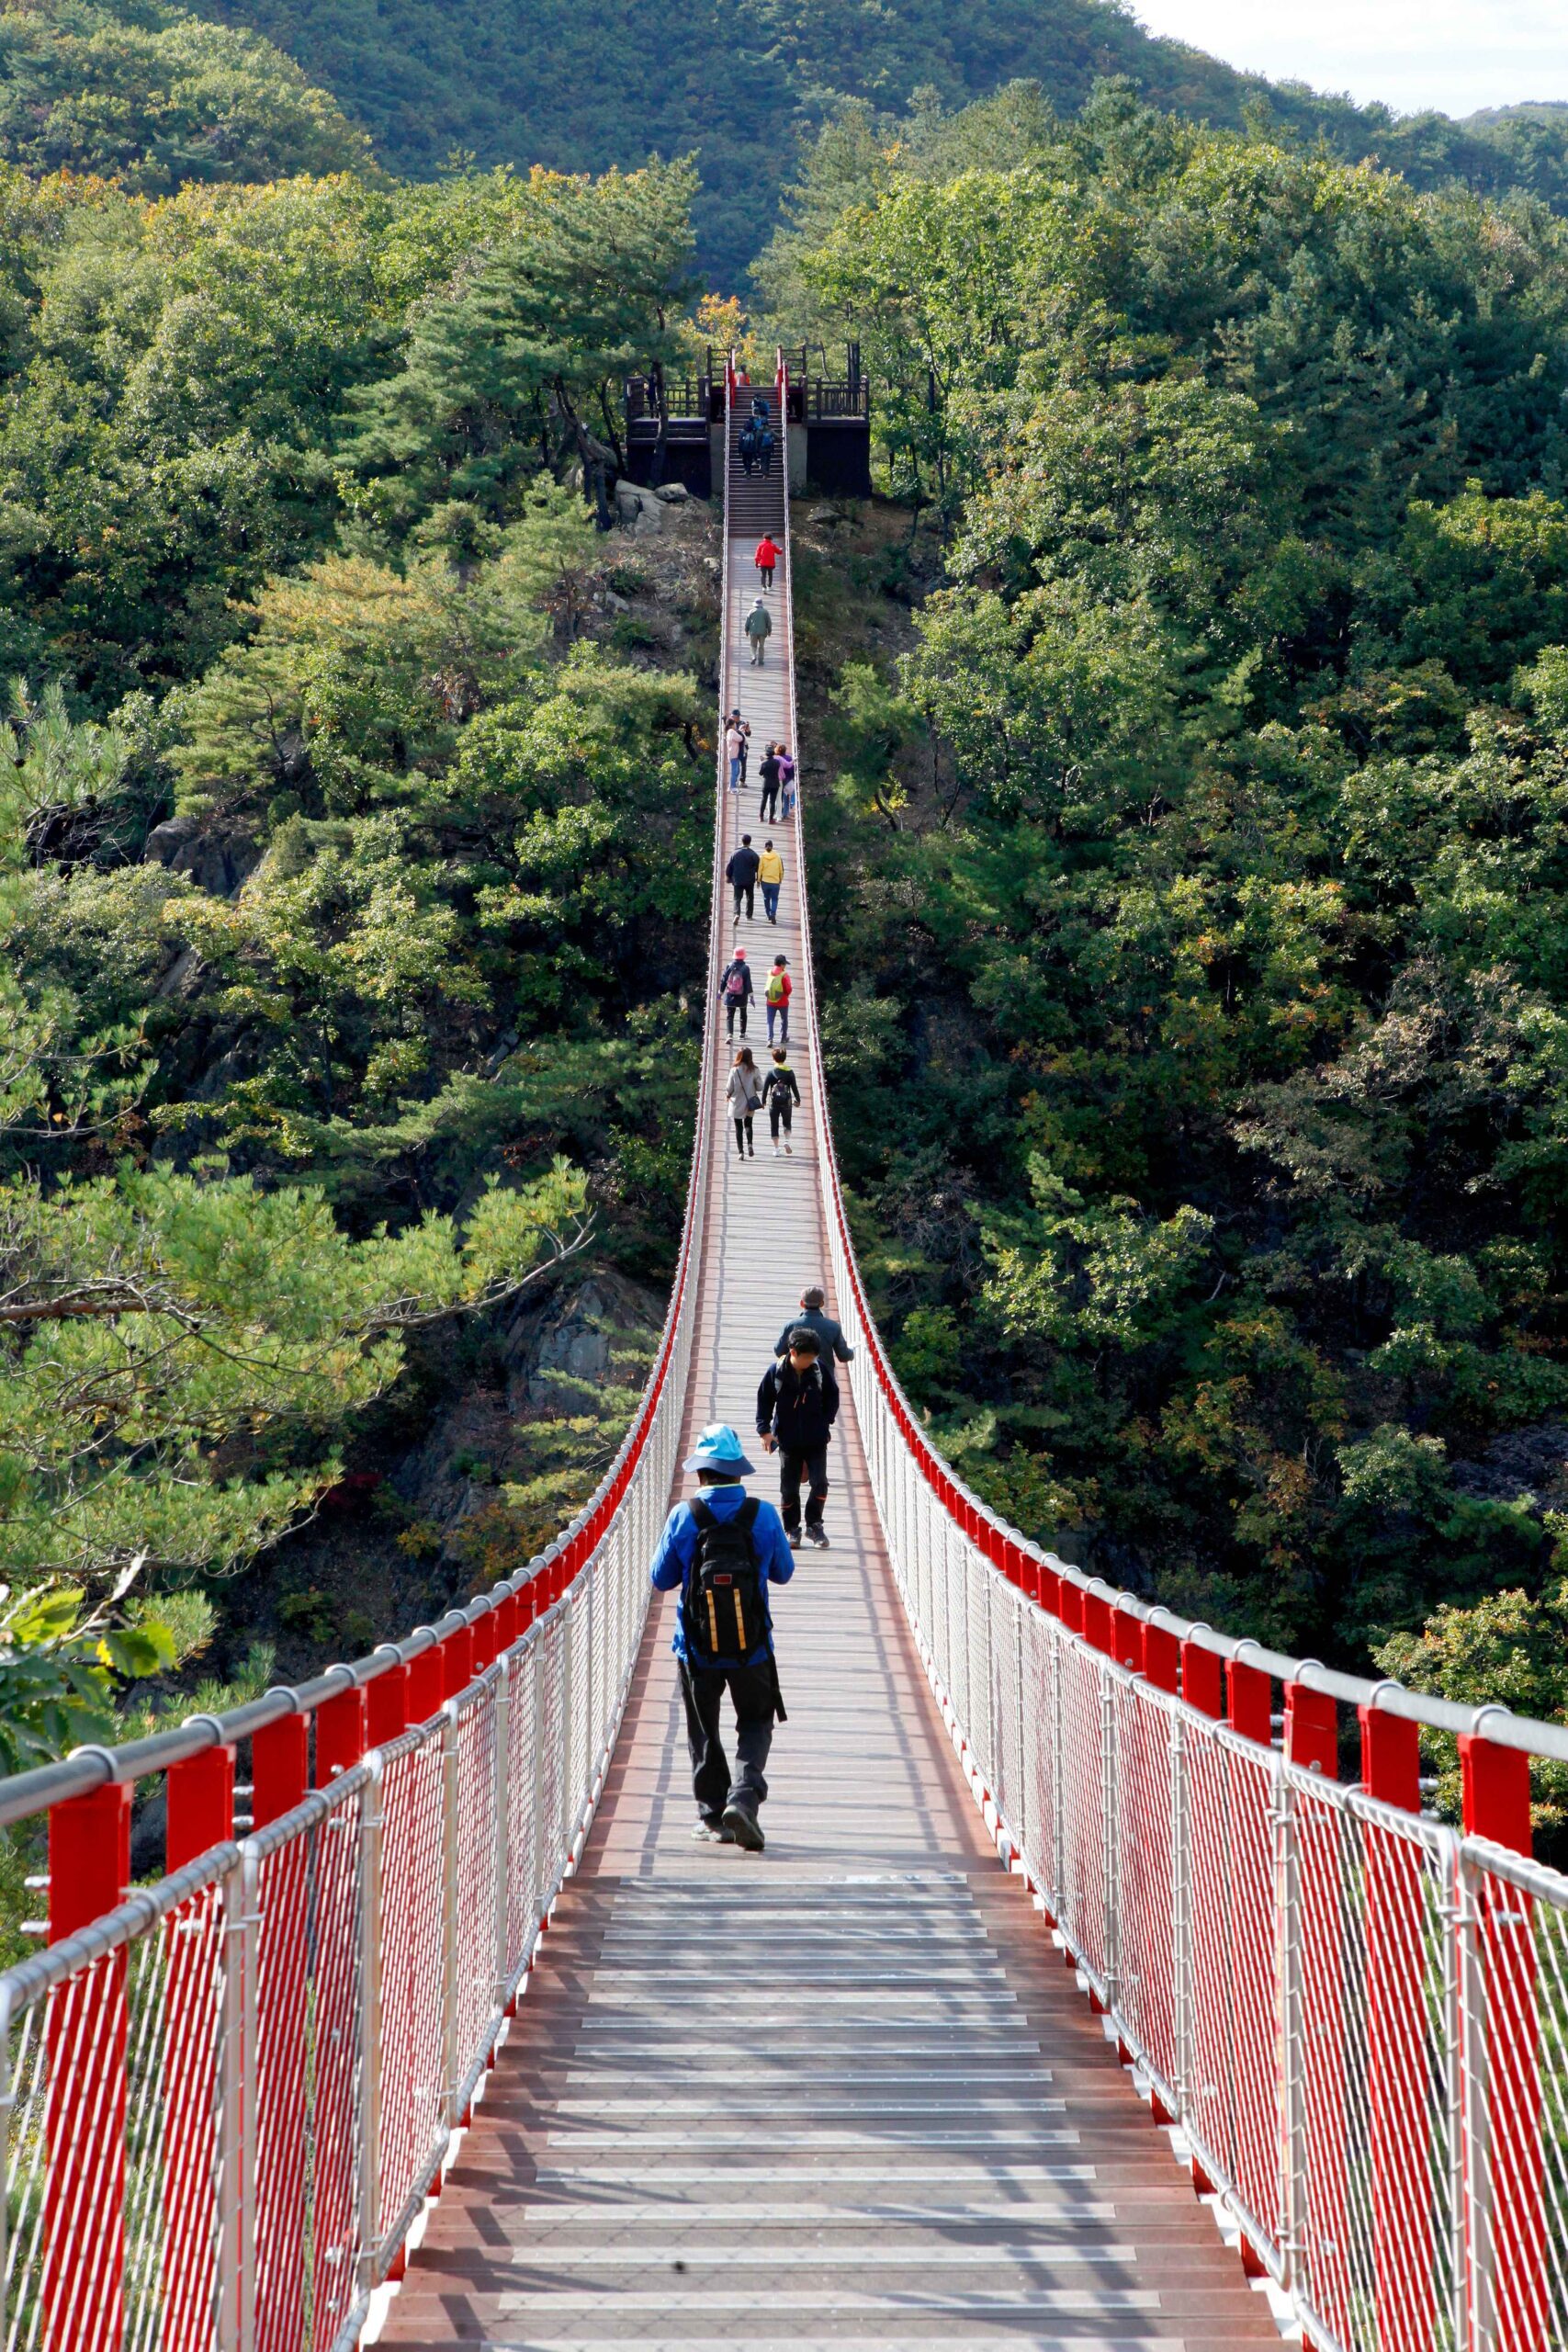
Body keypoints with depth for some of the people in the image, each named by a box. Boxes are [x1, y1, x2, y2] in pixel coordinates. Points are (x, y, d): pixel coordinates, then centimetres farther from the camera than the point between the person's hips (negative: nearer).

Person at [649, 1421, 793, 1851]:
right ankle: (743, 1796, -8)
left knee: (703, 1732, 15)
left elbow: (660, 1579, 0)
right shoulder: (764, 1514, -7)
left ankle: (713, 1815, 17)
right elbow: (783, 1572, 7)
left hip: (697, 1648, 0)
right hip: (752, 1648, 0)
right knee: (755, 1724, 14)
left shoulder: (683, 1516, -10)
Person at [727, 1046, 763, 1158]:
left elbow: (729, 1088, -9)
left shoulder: (734, 1070, -14)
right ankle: (750, 1144, -2)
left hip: (737, 1104, -2)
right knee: (748, 1124, 21)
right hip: (750, 1103, 2)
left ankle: (741, 1151, 4)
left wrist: (728, 1094, 13)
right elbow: (760, 1087, -6)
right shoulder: (754, 1070, -10)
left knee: (739, 1128, 10)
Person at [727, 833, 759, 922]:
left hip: (737, 881, 1)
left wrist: (728, 876, 15)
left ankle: (737, 914, -22)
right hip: (749, 881, -1)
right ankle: (749, 915, 22)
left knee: (737, 898, 1)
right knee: (750, 898, 17)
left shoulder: (734, 853, -1)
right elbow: (758, 867, -7)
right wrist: (758, 878, 7)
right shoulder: (753, 854, -8)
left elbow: (729, 866, 3)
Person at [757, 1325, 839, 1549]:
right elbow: (764, 1401, 1)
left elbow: (833, 1397, 8)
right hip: (788, 1440, 0)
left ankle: (814, 1524, 11)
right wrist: (764, 1430, -5)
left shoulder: (821, 1369, -6)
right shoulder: (776, 1372, -9)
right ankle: (792, 1529, 18)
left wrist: (826, 1421, 0)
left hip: (816, 1439, 0)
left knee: (819, 1482, -7)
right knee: (789, 1488, 5)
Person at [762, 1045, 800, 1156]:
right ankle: (787, 1140, -7)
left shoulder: (771, 1072, -5)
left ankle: (776, 1149, 5)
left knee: (774, 1126, 7)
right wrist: (797, 1100, 12)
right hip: (787, 1101, 1)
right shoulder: (789, 1072, -4)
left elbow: (765, 1088, -3)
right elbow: (794, 1087, 0)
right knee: (787, 1123, 18)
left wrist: (763, 1101, 7)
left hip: (774, 1102, -1)